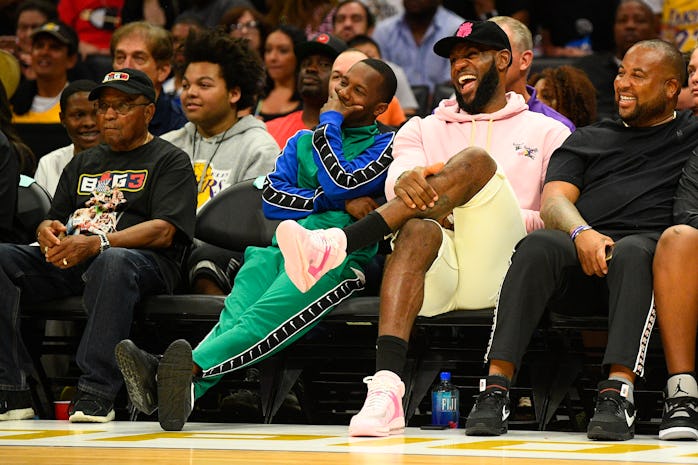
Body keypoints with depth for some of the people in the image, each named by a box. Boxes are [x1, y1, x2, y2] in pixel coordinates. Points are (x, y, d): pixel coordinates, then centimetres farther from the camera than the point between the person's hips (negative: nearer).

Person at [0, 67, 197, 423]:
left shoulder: (170, 161, 9)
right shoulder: (83, 163, 29)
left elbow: (164, 231, -6)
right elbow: (54, 218, 26)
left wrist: (97, 243, -21)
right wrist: (46, 230, -2)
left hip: (144, 262, -6)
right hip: (67, 262, 6)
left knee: (113, 262, -42)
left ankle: (96, 393, -44)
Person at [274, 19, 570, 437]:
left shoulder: (547, 132, 20)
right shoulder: (423, 129, 27)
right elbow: (397, 179, 4)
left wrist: (491, 217, -9)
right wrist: (407, 181, -22)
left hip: (498, 266, -1)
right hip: (437, 271, 2)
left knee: (476, 161, -25)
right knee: (418, 229, -36)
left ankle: (335, 246, -42)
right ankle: (386, 391, -54)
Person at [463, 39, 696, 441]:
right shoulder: (589, 139, 29)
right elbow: (553, 201, 11)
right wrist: (582, 234, -11)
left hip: (649, 245, -2)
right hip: (581, 253, 2)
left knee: (632, 253, -38)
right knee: (538, 246, -31)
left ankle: (618, 393, -49)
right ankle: (496, 388, -39)